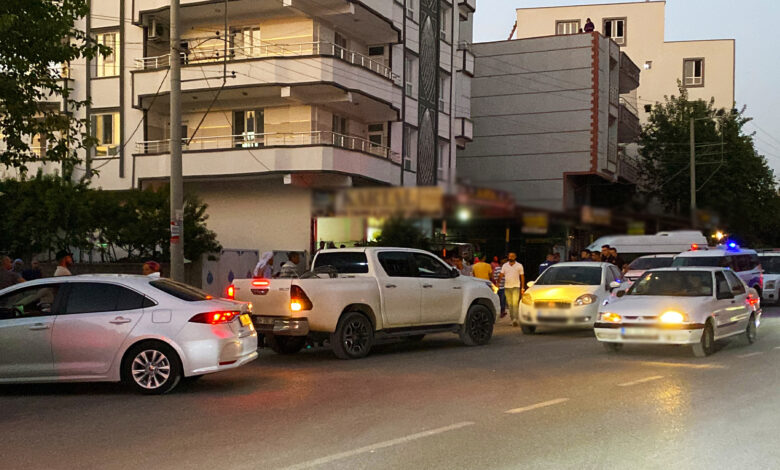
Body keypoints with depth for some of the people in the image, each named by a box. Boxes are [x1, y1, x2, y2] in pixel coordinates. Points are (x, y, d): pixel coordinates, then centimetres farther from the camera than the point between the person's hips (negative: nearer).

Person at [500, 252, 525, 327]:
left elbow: (522, 277, 5)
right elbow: (501, 275, 6)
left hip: (516, 287, -3)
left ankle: (516, 319, -21)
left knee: (515, 303, -15)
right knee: (510, 304, 7)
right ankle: (512, 319, 15)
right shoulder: (504, 266, 9)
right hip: (507, 287, 3)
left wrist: (522, 288, 0)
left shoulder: (519, 266, 3)